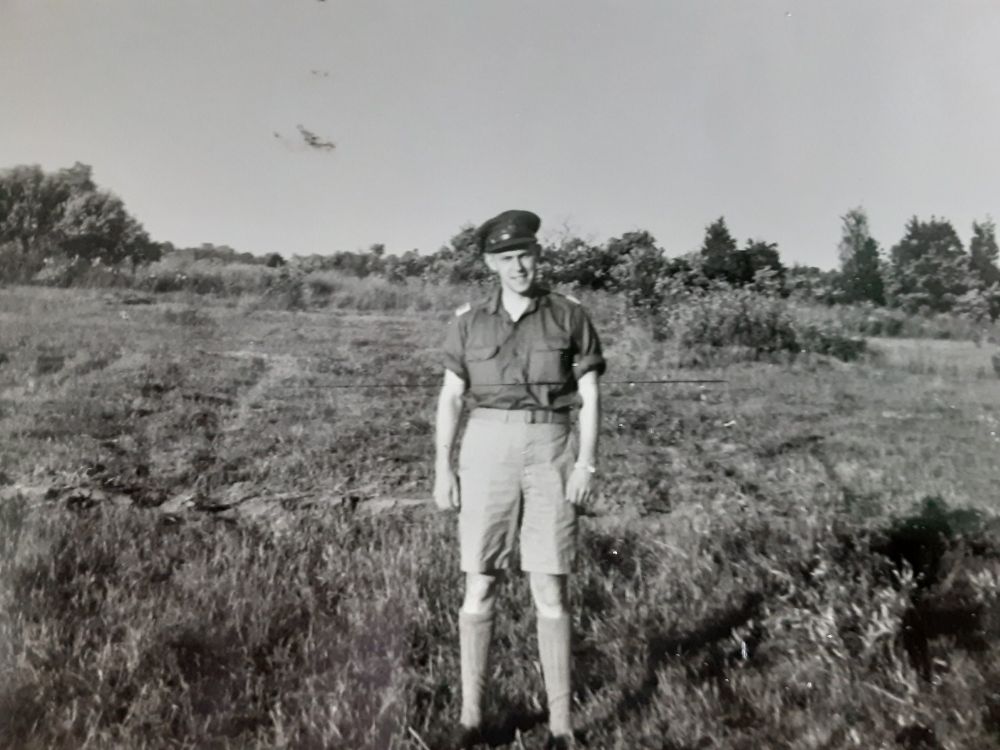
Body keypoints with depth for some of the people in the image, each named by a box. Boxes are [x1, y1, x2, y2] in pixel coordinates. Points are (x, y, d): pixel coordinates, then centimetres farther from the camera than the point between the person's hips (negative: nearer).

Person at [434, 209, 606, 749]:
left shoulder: (569, 315, 3)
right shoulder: (469, 321, 7)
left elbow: (590, 396, 2)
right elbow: (450, 398, 8)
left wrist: (586, 463, -10)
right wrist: (443, 469, 0)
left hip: (549, 452, -1)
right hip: (487, 450, 1)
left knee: (550, 591, -3)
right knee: (479, 588, 0)